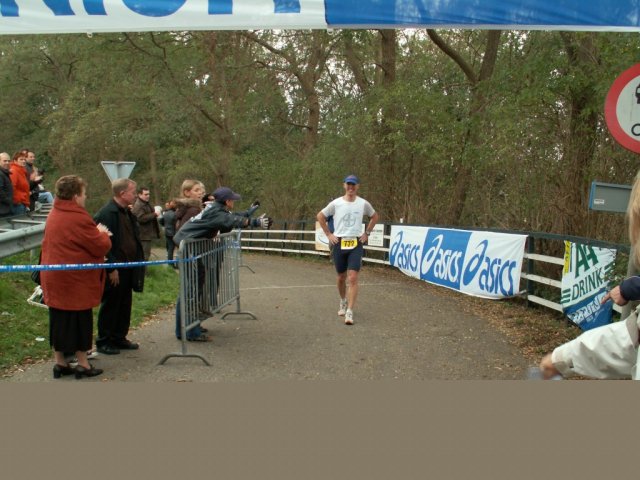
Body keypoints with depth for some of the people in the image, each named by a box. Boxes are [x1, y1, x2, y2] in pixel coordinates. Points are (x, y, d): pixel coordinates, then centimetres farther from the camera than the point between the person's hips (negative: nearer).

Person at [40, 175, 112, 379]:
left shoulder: (54, 215, 10)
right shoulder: (78, 218, -18)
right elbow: (101, 246, -15)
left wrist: (97, 234, 10)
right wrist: (102, 234, 5)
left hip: (53, 277, 8)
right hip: (75, 280, -8)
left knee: (59, 320, 13)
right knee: (80, 320, 3)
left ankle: (60, 363, 21)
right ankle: (83, 364, 10)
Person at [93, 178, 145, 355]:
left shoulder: (127, 212, 12)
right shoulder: (107, 213, -17)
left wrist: (138, 261, 13)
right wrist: (111, 269, -20)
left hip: (127, 269, 9)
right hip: (114, 270, -9)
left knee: (125, 305, 15)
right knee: (110, 306, 2)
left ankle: (119, 338, 27)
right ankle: (103, 342, 14)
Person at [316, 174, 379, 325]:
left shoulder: (363, 204, 0)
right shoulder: (336, 203, -2)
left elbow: (375, 216, 18)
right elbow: (320, 216, 10)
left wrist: (367, 233, 10)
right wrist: (328, 234, 4)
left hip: (356, 244, -1)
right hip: (339, 243, 1)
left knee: (353, 278, -12)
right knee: (341, 277, 12)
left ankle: (349, 312, -13)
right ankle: (343, 301, 39)